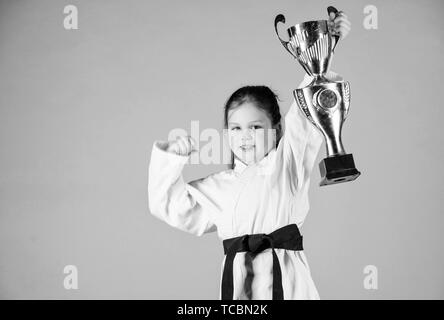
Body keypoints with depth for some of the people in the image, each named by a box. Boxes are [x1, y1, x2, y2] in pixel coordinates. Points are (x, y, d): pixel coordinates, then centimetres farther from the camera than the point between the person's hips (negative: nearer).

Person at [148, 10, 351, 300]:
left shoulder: (287, 161, 7)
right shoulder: (218, 187, 16)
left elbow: (309, 108, -2)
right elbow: (170, 205, 19)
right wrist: (170, 159, 7)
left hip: (286, 278, -2)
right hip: (237, 281, 3)